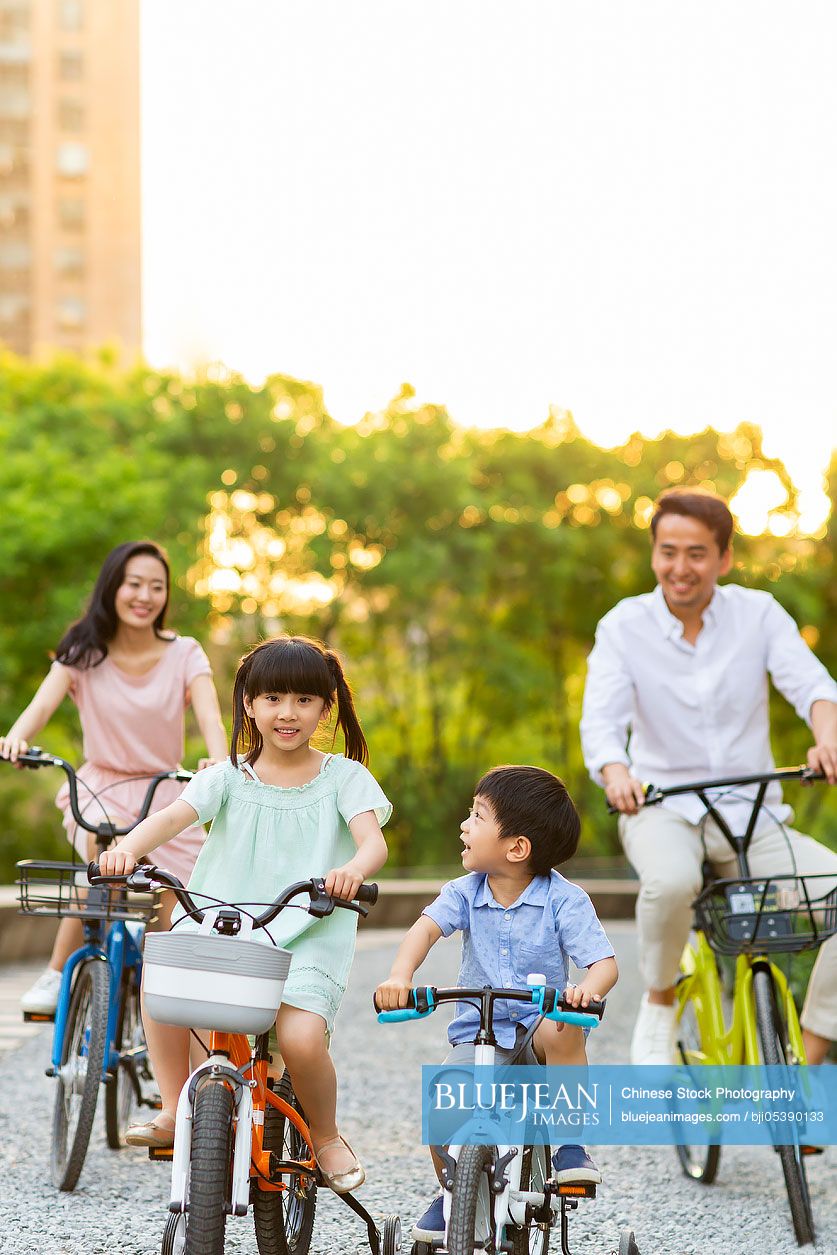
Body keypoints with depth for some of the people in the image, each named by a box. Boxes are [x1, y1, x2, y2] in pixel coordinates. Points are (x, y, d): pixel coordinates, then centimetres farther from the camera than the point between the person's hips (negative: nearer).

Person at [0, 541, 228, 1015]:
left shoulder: (184, 654, -7)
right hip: (102, 786, -1)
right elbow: (45, 700, -25)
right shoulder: (84, 652, -7)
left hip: (165, 793, 1)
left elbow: (209, 714, -24)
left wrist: (219, 761, -46)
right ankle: (56, 974, -17)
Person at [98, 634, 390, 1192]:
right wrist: (128, 848, -32)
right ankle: (175, 1109, -7)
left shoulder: (343, 777, 4)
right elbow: (173, 815, -10)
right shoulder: (230, 777, 7)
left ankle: (326, 1136, 4)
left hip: (307, 939, -2)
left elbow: (373, 840, -13)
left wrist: (355, 868, -38)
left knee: (301, 1036, -27)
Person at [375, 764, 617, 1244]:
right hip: (477, 1031, 2)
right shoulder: (465, 893, 0)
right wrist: (400, 975, -38)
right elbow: (427, 927, -17)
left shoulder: (565, 899, -9)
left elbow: (604, 962, -17)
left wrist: (588, 989, -42)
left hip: (538, 1027, -2)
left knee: (564, 1030, -37)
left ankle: (569, 1141, -17)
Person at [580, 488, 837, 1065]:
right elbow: (601, 718, -14)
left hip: (752, 814, 2)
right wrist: (616, 772, -38)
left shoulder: (759, 613, 0)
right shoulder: (624, 627, -2)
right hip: (663, 807, -2)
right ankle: (659, 1004, -6)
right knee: (672, 882, -38)